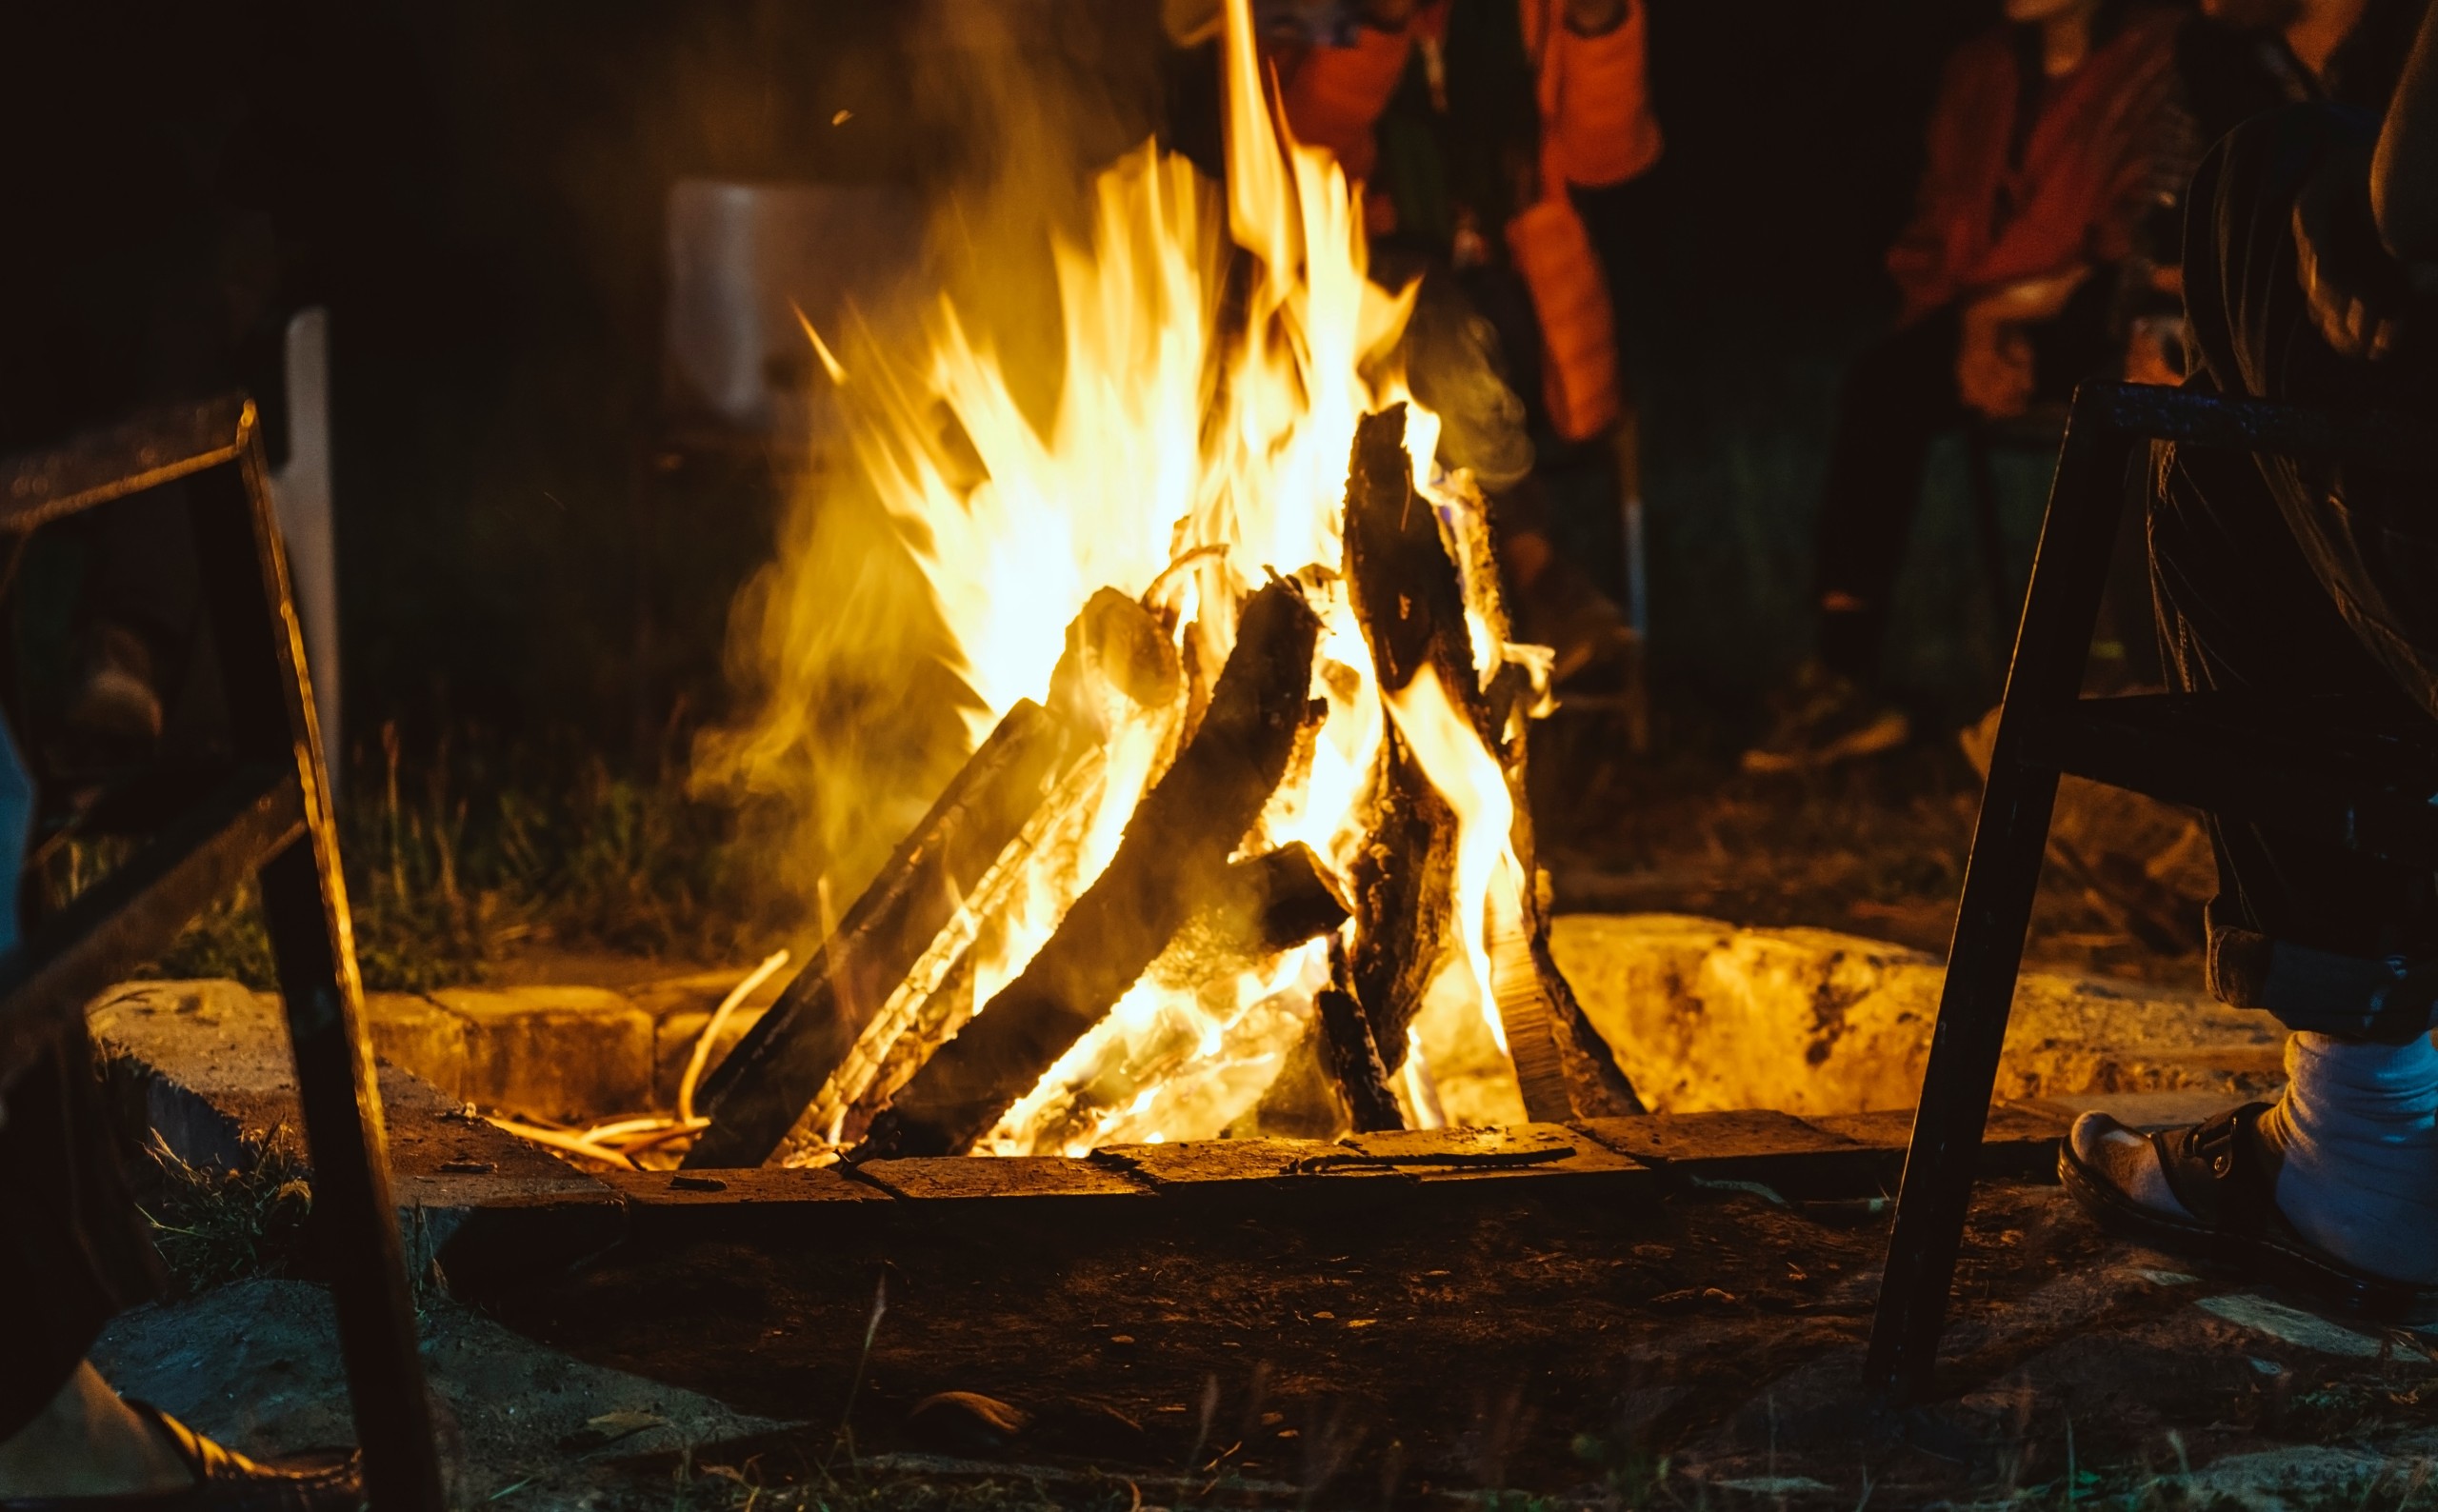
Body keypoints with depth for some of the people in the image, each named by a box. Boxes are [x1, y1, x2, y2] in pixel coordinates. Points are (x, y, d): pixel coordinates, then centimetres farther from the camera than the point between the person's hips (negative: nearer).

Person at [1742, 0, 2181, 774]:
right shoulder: (1980, 71, 17)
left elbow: (2147, 229, -9)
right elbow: (1940, 222, 13)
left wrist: (2019, 305, -15)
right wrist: (1974, 318, -6)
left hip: (2095, 319, -5)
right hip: (1991, 315, 5)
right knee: (1880, 386, -26)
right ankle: (1845, 673, -28)